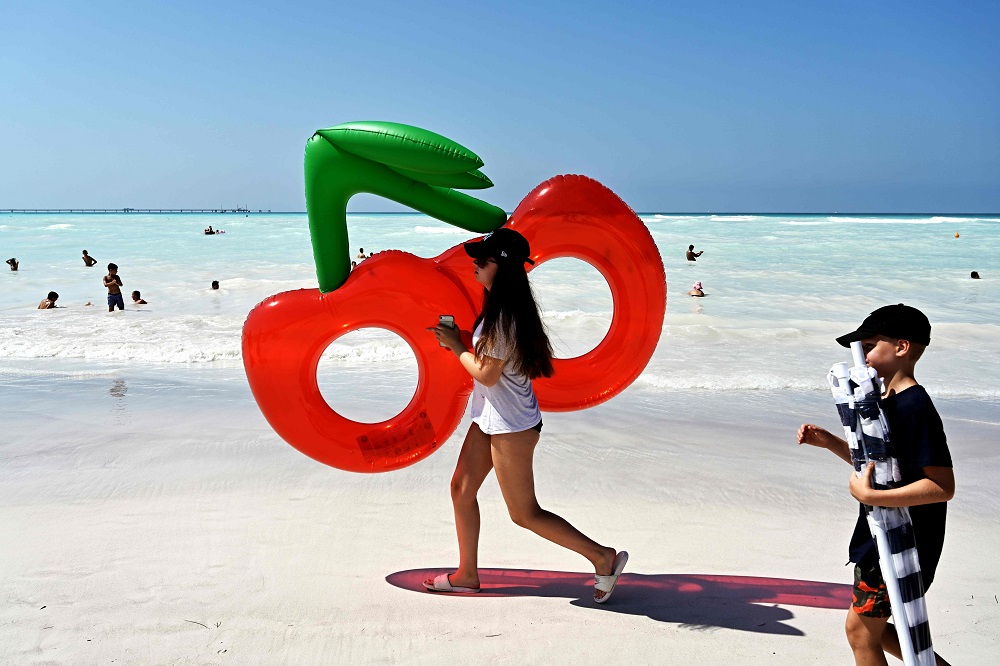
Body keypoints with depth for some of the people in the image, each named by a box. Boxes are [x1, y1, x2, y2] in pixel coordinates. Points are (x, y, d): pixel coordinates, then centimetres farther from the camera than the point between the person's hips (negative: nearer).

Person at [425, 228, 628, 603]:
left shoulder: (505, 316, -24)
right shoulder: (498, 307, 6)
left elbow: (486, 373, -22)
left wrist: (456, 347, -8)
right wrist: (456, 338, 5)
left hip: (511, 424, -10)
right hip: (490, 417, 10)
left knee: (524, 513, 0)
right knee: (461, 488, 15)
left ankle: (603, 557, 10)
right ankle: (466, 575, 27)